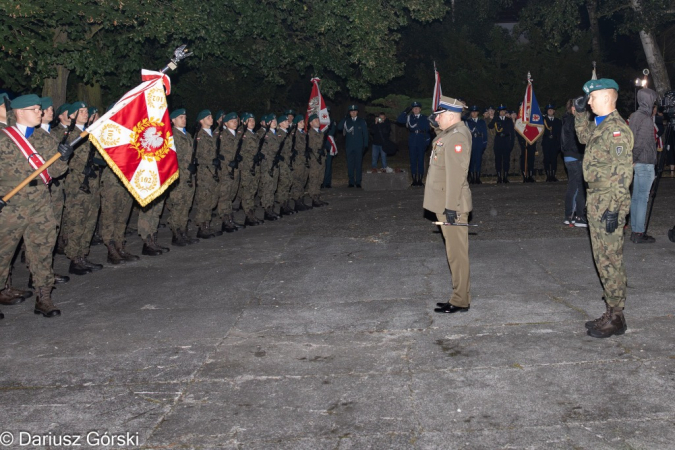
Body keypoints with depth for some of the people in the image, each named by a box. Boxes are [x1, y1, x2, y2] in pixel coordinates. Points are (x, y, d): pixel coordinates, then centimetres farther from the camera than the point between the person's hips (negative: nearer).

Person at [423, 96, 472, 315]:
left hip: (452, 206, -10)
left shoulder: (457, 137, -18)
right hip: (446, 204, 10)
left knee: (457, 253, -3)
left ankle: (461, 301, 4)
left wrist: (451, 207, -25)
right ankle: (459, 297, 25)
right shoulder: (448, 134, 14)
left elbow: (456, 174, -23)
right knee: (454, 252, 15)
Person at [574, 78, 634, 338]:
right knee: (603, 260, 15)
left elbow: (622, 173, -21)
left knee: (610, 261, -2)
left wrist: (614, 208, -23)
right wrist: (580, 113, 22)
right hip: (596, 203, 10)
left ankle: (616, 318, 7)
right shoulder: (600, 125, 12)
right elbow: (584, 137, 36)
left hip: (608, 205, -10)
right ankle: (611, 313, 24)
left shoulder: (616, 129, -16)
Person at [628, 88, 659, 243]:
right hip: (645, 163, -9)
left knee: (636, 197, 11)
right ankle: (639, 233, -2)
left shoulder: (634, 116, 12)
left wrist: (632, 160, 14)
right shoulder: (646, 118, -15)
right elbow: (641, 142, -20)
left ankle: (634, 231, 17)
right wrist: (633, 160, -12)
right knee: (643, 198, -5)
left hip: (637, 163, 9)